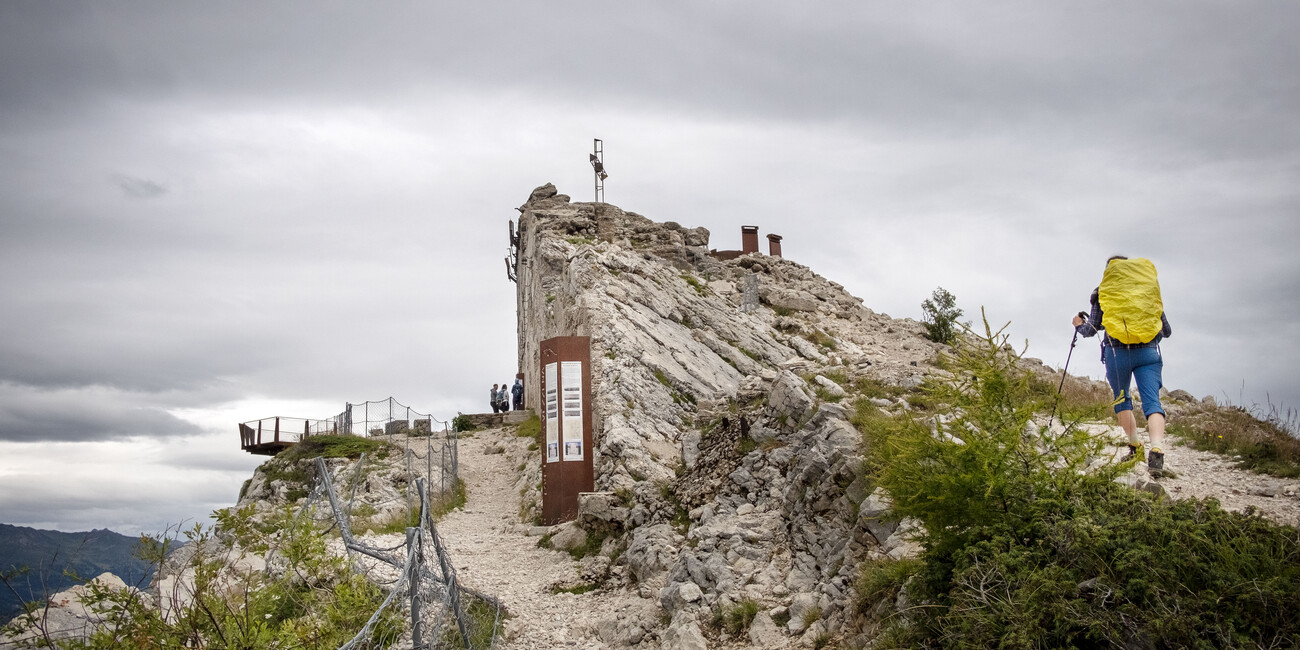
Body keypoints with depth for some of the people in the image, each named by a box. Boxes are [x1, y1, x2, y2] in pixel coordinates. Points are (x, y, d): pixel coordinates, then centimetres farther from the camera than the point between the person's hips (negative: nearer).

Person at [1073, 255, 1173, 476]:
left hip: (1117, 352, -1)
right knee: (1152, 401, -7)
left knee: (1122, 399, 21)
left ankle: (1135, 446, 18)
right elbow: (1166, 330, 15)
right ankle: (1157, 450, -27)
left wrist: (1079, 325, 26)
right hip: (1148, 352, 1)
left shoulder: (1103, 292, 6)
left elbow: (1092, 329, 4)